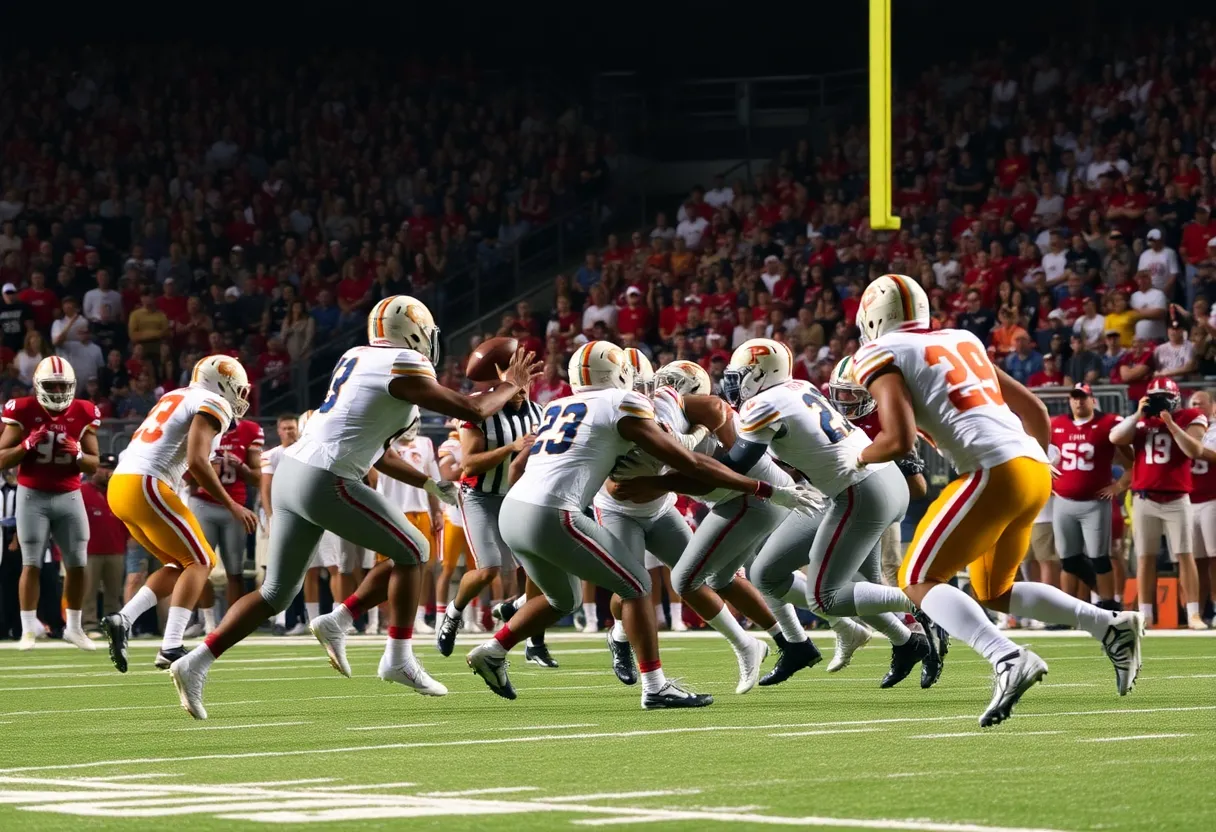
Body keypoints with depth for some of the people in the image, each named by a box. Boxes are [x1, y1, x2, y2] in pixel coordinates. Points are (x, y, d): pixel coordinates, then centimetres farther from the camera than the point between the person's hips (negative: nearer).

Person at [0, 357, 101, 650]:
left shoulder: (83, 415, 0)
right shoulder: (24, 412, -8)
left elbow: (94, 466, 6)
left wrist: (77, 454, -14)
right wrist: (27, 445, -20)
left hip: (69, 496, 3)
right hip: (32, 496, -3)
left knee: (77, 564, 1)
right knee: (32, 563, -4)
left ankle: (74, 627, 13)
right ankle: (28, 628, 1)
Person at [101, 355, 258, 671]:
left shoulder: (176, 398, 24)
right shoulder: (213, 405, -3)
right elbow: (196, 462, -15)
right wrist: (232, 506, -9)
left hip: (120, 484, 9)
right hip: (145, 487, -9)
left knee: (181, 564, 17)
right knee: (199, 562, 0)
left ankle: (123, 619, 3)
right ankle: (171, 648, -12)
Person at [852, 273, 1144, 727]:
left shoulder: (882, 357, 2)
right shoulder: (961, 342, 24)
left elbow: (899, 440, -11)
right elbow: (1035, 411, 26)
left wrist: (859, 458, 8)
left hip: (995, 471, -8)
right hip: (1034, 467, 8)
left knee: (919, 581, 0)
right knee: (993, 592, 23)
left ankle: (1009, 660, -22)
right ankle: (1110, 625, 7)